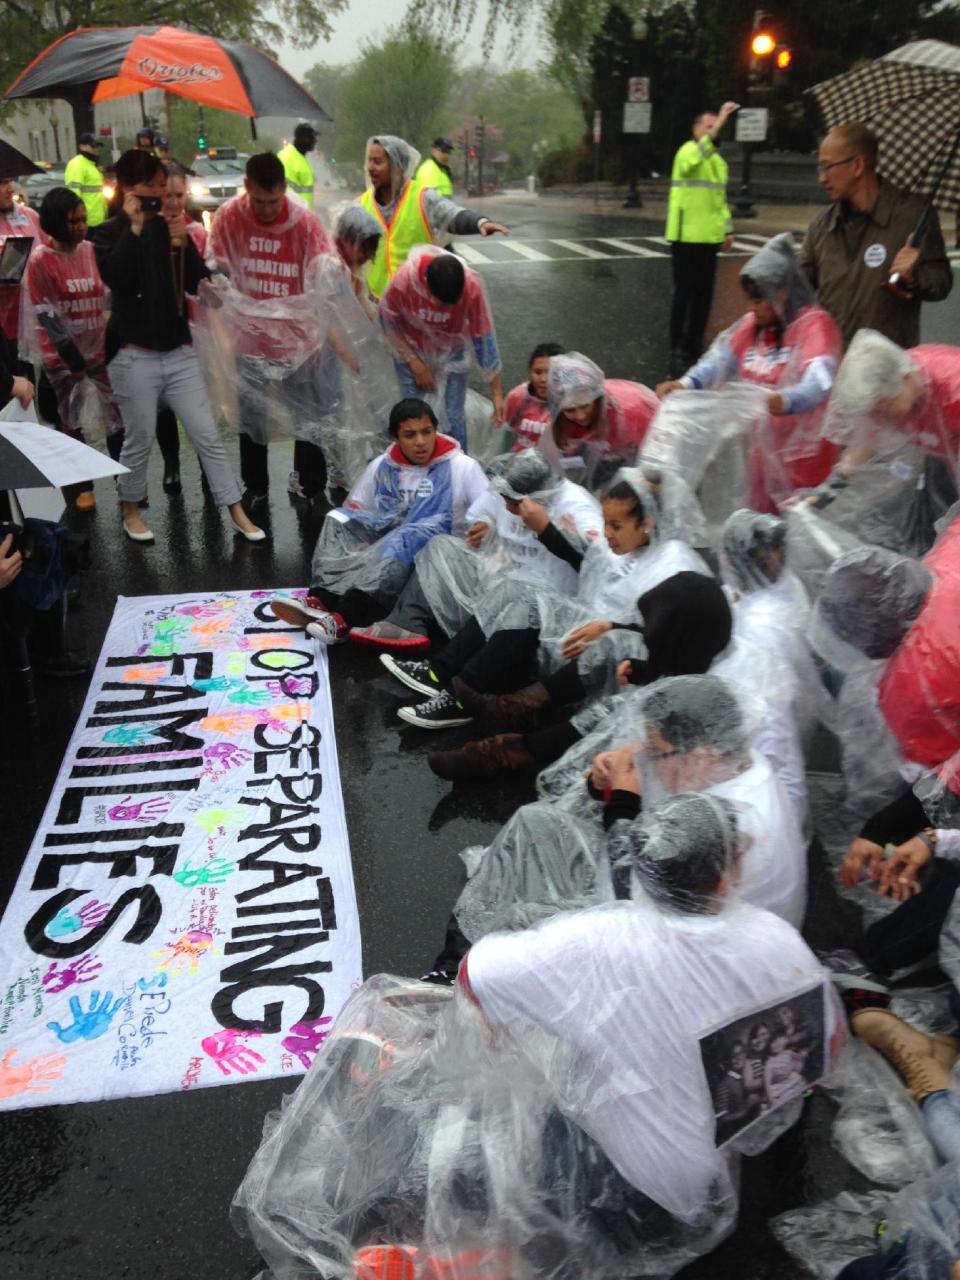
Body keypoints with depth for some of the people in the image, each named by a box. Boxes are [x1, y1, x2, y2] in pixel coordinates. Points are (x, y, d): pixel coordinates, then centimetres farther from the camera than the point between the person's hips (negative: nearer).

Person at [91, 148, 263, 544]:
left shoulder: (170, 227, 10)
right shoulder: (111, 232, -1)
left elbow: (197, 284, 4)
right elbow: (115, 277, -21)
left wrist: (184, 246, -12)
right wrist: (134, 227, -20)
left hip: (180, 351, 4)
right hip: (135, 355, -3)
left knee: (208, 436, 3)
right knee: (139, 440, 6)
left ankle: (238, 514, 7)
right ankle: (130, 510, 26)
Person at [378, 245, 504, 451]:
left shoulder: (472, 287, -32)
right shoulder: (404, 279, -33)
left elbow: (484, 339, -22)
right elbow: (388, 321, -14)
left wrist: (497, 394, -18)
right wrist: (416, 364, -15)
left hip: (451, 353, 0)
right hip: (411, 350, 0)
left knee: (454, 416, 0)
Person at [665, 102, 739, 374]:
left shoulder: (719, 161, 17)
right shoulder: (686, 151, -6)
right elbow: (693, 158, -32)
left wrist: (728, 229, 16)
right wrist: (718, 125, -36)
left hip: (709, 237, 7)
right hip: (685, 236, -7)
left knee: (704, 291, 9)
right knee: (685, 290, -5)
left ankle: (694, 344, 19)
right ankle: (677, 347, 3)